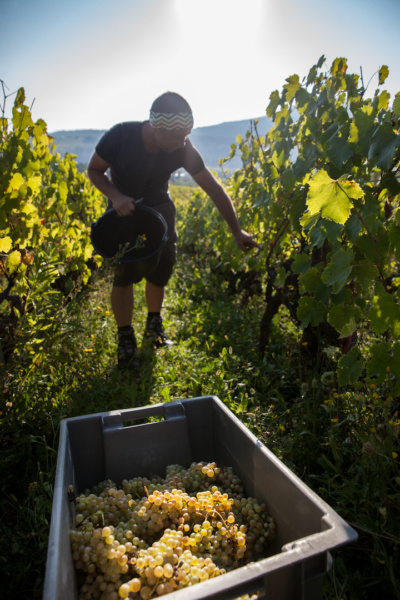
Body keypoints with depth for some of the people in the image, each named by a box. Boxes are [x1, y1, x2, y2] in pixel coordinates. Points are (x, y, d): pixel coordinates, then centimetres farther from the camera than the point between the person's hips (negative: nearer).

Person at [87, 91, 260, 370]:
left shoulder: (183, 149, -23)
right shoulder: (120, 136, -28)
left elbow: (215, 189, -16)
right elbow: (94, 170, -10)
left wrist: (237, 231, -15)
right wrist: (115, 196, -30)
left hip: (158, 205, 2)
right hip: (123, 206, -2)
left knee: (163, 264, -5)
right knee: (124, 270, -15)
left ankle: (154, 325, 20)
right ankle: (126, 339, 1)